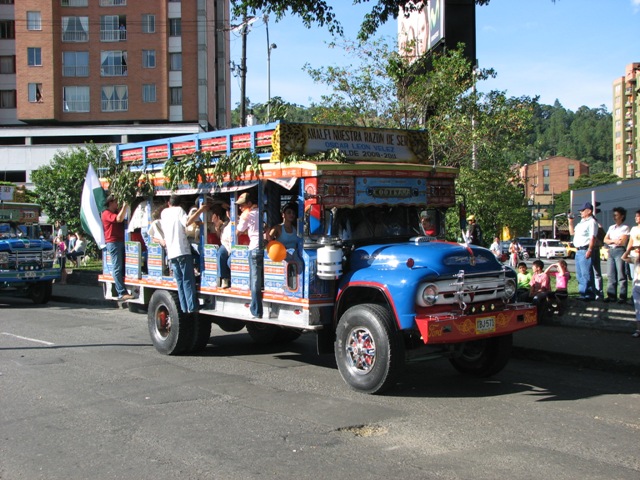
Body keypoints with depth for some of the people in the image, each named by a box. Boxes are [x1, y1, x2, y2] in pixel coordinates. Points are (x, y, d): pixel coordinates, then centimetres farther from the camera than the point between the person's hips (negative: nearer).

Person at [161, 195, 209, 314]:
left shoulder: (164, 212, 17)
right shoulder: (179, 210, 1)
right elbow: (187, 222, -19)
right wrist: (200, 210, -17)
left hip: (171, 252, 5)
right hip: (182, 250, -5)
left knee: (180, 281, 8)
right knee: (188, 280, -5)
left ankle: (184, 308, 5)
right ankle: (192, 307, -10)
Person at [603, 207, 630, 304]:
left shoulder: (625, 228, 0)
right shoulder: (611, 227, 19)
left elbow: (622, 242, -8)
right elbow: (605, 240, 11)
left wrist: (611, 240, 1)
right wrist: (615, 241, -5)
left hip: (620, 251, -6)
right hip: (611, 251, 6)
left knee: (621, 275, -7)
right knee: (611, 275, 4)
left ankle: (622, 297, -7)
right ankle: (611, 295, 7)